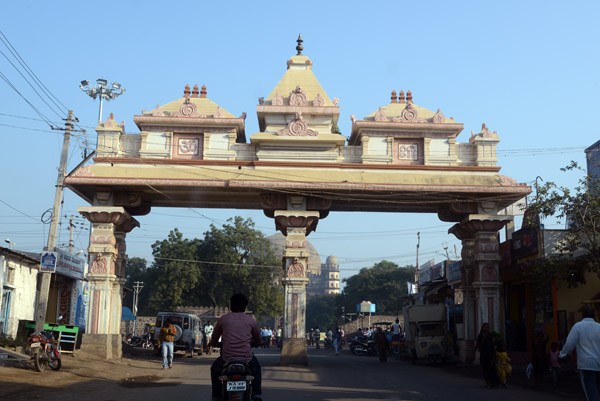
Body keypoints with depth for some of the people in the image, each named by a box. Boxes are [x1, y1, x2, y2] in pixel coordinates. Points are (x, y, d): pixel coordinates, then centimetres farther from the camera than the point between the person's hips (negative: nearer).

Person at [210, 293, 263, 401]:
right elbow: (258, 341, 18)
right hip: (247, 359, 1)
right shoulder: (251, 320, 6)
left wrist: (213, 343, 38)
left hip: (227, 359, -1)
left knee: (215, 369, 31)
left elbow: (213, 341, 15)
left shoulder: (223, 319, 5)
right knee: (256, 368, 34)